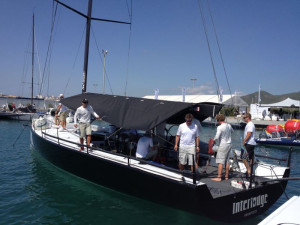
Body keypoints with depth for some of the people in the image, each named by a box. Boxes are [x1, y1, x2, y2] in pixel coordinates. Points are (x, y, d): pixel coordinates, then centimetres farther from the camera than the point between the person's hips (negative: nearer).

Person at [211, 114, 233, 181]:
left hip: (223, 145, -8)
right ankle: (226, 176, 21)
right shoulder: (229, 125, 5)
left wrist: (213, 142, -6)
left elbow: (216, 137, -22)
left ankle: (219, 177, -5)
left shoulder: (220, 127, -17)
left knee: (220, 161, -5)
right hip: (229, 144, 8)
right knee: (226, 160, 15)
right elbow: (232, 131, 26)